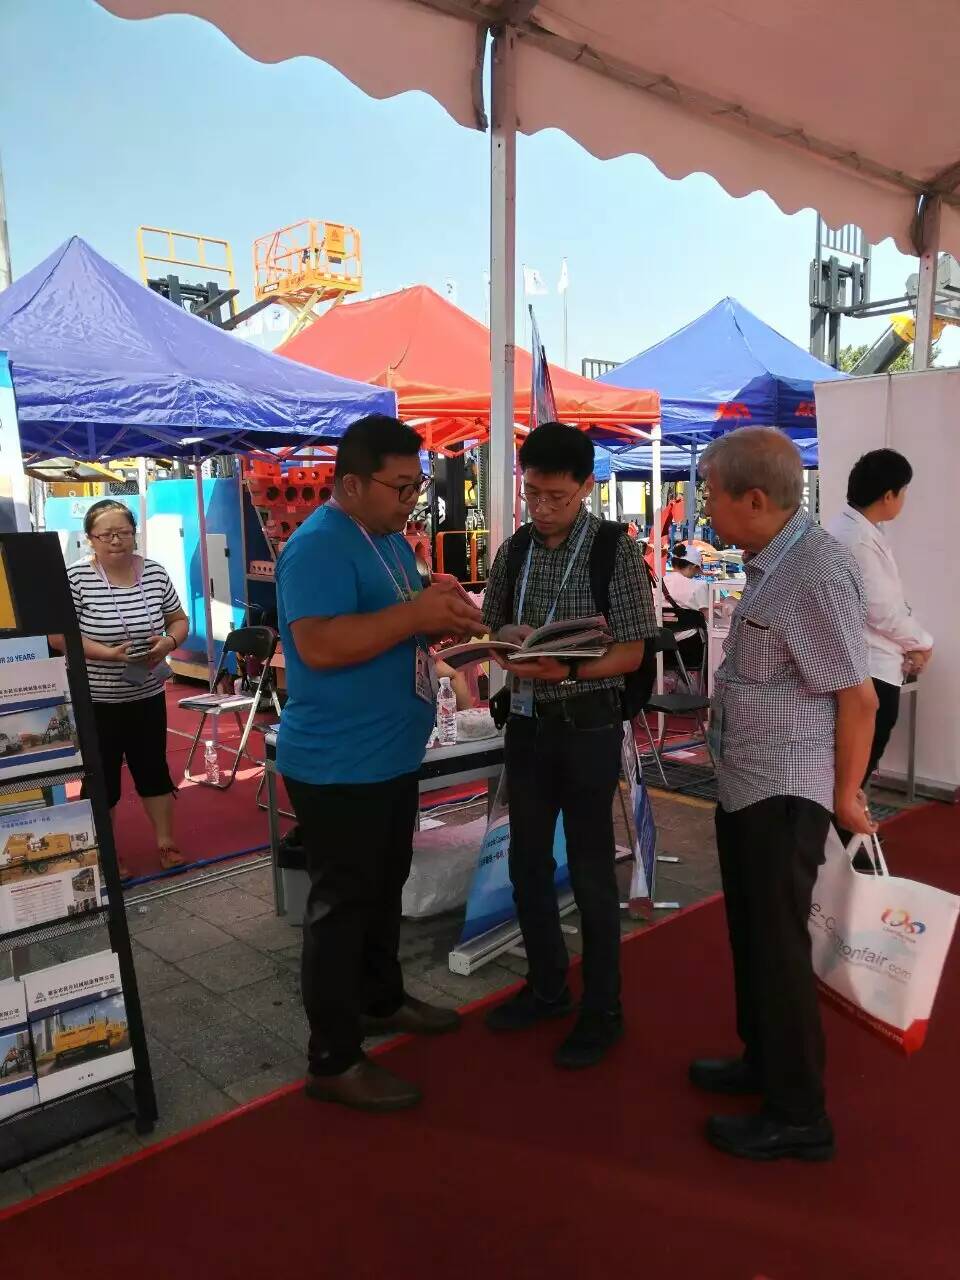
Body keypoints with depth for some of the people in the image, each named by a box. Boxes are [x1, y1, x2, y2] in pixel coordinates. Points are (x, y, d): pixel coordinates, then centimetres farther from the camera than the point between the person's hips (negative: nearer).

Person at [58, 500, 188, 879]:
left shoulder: (156, 573, -2)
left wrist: (168, 642, -14)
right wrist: (107, 653, -26)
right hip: (95, 701, -3)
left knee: (154, 768, 14)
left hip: (147, 696, 3)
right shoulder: (75, 577, -14)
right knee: (102, 777, 10)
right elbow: (58, 635, -14)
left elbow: (179, 620, 7)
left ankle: (165, 841, 29)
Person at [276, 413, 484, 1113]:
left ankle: (383, 998, 43)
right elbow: (319, 645, -30)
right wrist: (414, 613, -30)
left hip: (390, 758, 10)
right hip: (339, 767, -10)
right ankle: (335, 1061, 16)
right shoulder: (318, 545, -19)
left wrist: (441, 618, -1)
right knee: (341, 904, 1)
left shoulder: (389, 539, 11)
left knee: (385, 887, 23)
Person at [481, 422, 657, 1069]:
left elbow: (631, 654, -11)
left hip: (588, 724, -5)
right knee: (528, 864, 15)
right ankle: (547, 986, 35)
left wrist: (566, 669, -27)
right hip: (526, 721, 5)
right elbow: (492, 628, 12)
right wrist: (506, 635, -11)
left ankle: (602, 1011, 24)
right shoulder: (514, 550, 4)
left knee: (591, 872, 5)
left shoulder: (617, 549, -9)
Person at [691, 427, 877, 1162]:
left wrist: (845, 794, -10)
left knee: (779, 947, 4)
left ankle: (799, 1116, 22)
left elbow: (858, 697, -20)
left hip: (786, 795, -9)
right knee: (751, 935, 22)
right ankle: (762, 1062, 42)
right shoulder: (771, 564, 7)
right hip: (746, 786, 9)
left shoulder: (815, 573, -22)